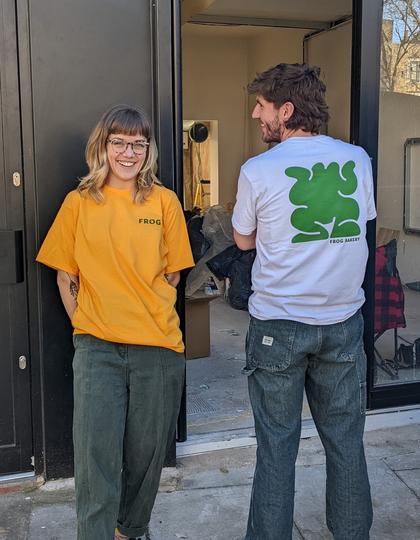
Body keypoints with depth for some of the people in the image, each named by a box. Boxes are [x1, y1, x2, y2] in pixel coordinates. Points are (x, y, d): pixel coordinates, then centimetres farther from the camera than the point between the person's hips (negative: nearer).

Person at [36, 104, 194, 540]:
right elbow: (66, 276, 8)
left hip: (158, 346, 1)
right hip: (97, 348, -1)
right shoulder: (79, 202, 2)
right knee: (96, 458, -3)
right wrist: (87, 325, 4)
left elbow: (172, 274, 9)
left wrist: (143, 312, 6)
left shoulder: (164, 201, 2)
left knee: (146, 452, 14)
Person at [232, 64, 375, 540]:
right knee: (346, 439, 15)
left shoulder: (258, 171, -10)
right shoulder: (358, 159, 0)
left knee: (276, 444, 9)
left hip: (278, 325, -3)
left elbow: (244, 240, 4)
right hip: (343, 321, 3)